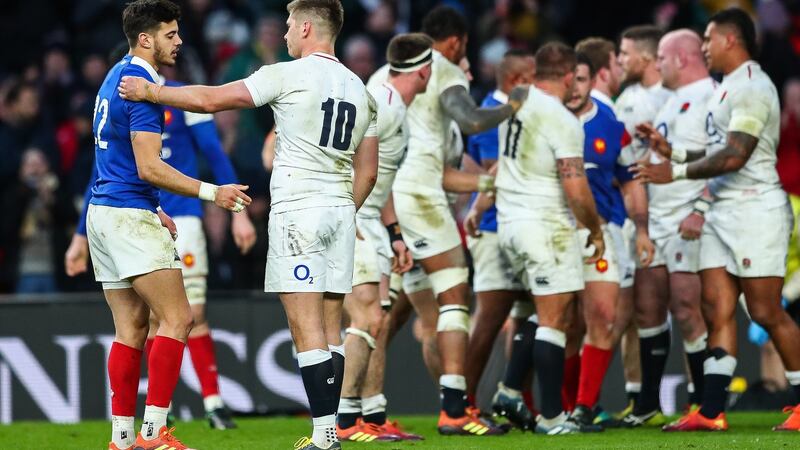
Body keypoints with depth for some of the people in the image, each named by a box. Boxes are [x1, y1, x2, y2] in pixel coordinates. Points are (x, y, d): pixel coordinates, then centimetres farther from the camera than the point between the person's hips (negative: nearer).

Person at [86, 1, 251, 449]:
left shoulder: (116, 78, 17)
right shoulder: (141, 85, -15)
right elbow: (149, 168, -20)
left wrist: (152, 210, 29)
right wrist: (212, 192, -19)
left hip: (105, 211, 10)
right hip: (129, 216, -10)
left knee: (132, 328, 9)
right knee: (177, 318, -10)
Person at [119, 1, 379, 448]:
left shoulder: (288, 75, -7)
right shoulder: (359, 89, 13)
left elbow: (210, 99, -6)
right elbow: (367, 172, 16)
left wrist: (150, 91, 6)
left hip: (297, 210, -7)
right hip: (340, 212, 7)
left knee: (307, 329, -9)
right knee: (330, 327, 10)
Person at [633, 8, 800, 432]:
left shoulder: (752, 87, -14)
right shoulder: (727, 88, 17)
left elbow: (734, 157, -21)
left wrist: (674, 172, -19)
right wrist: (673, 152, 13)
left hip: (755, 207, -10)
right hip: (722, 211, 10)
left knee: (766, 311, -6)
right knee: (717, 309, 3)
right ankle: (711, 411, 1)